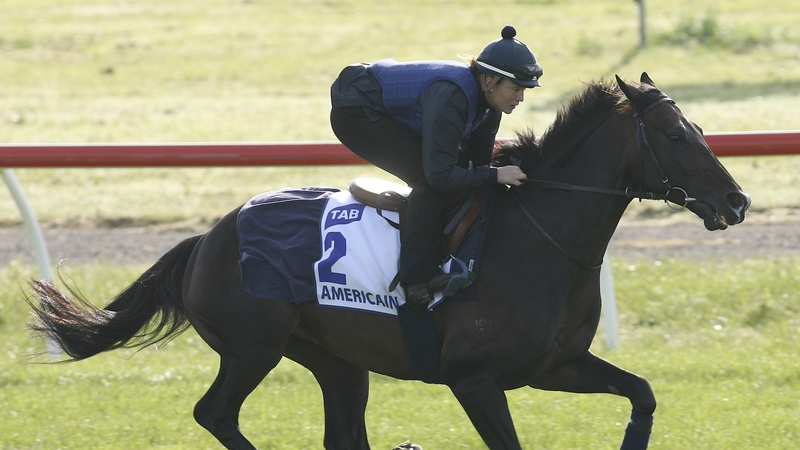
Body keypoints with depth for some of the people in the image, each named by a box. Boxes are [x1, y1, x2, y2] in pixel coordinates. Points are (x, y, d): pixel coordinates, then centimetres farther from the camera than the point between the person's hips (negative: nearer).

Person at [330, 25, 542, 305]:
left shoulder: (486, 102, -6)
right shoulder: (450, 96, -34)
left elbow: (477, 163, 3)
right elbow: (440, 174, -34)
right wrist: (495, 176, -31)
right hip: (356, 114, -10)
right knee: (429, 181, -21)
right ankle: (418, 281, -19)